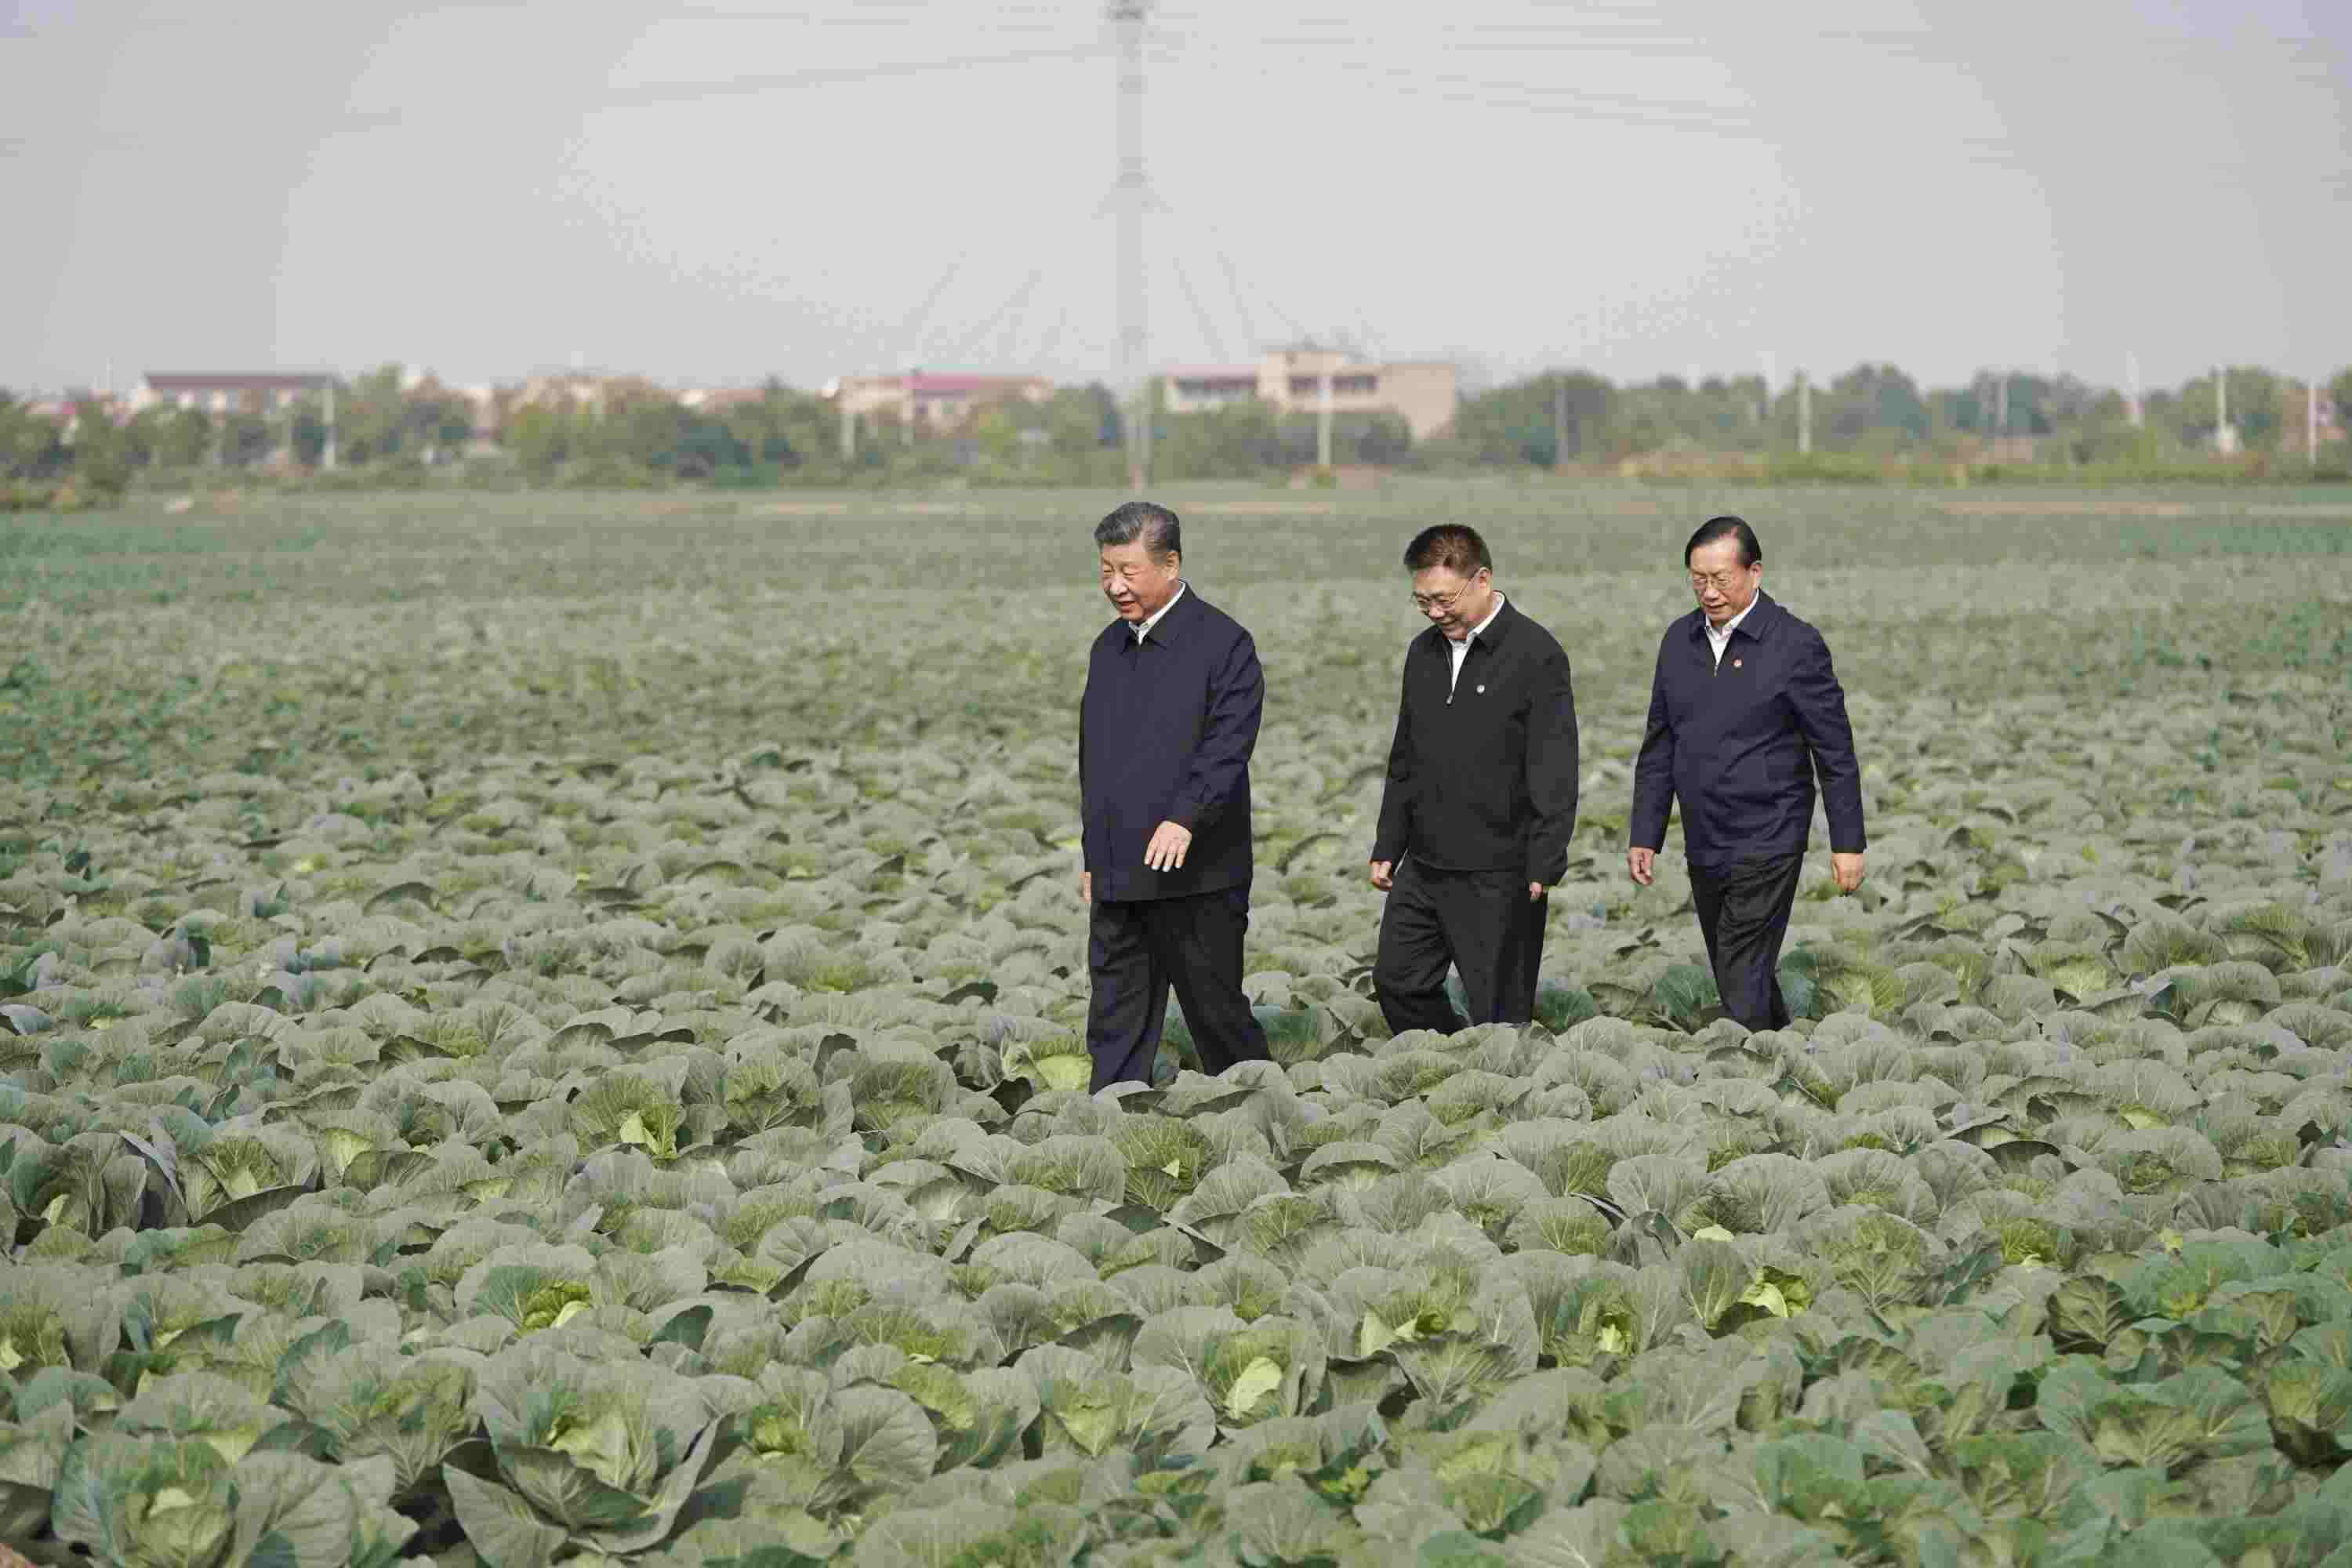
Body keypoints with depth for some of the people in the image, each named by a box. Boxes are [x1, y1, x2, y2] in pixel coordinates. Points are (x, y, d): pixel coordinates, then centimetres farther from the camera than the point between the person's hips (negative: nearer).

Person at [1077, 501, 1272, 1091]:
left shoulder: (1223, 644, -8)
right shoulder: (1109, 648, 15)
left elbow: (1228, 747, -18)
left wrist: (1185, 818, -32)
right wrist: (1093, 858, 21)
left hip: (1194, 875, -7)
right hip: (1117, 880, 7)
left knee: (1215, 1009, 2)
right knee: (1116, 1027, 6)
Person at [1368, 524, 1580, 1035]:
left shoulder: (1535, 654, -11)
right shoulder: (1424, 651, 12)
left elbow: (1554, 772, -14)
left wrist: (1544, 865, -20)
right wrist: (1387, 847, 17)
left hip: (1497, 876, -7)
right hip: (1424, 866, 7)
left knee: (1500, 1012, -2)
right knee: (1397, 981, 9)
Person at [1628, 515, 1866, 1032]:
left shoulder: (1796, 645, -10)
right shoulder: (1679, 639, 7)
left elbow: (1835, 751, -6)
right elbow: (1659, 746, 13)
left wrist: (1847, 843, -7)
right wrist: (1644, 836, 10)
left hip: (1767, 846, -6)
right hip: (1704, 848, 6)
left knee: (1743, 988, -12)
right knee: (1745, 975, 15)